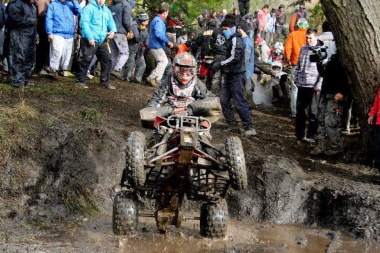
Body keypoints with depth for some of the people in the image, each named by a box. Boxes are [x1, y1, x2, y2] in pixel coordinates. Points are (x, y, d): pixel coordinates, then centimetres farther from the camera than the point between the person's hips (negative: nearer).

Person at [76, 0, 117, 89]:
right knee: (85, 60, -1)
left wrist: (112, 30, -4)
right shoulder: (89, 8, -8)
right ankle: (81, 80, 10)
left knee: (107, 59, 7)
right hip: (90, 40, -7)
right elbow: (84, 23, -16)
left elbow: (111, 22, 20)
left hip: (102, 41, 7)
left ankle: (105, 81, 18)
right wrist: (90, 37, -22)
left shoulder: (107, 10, 15)